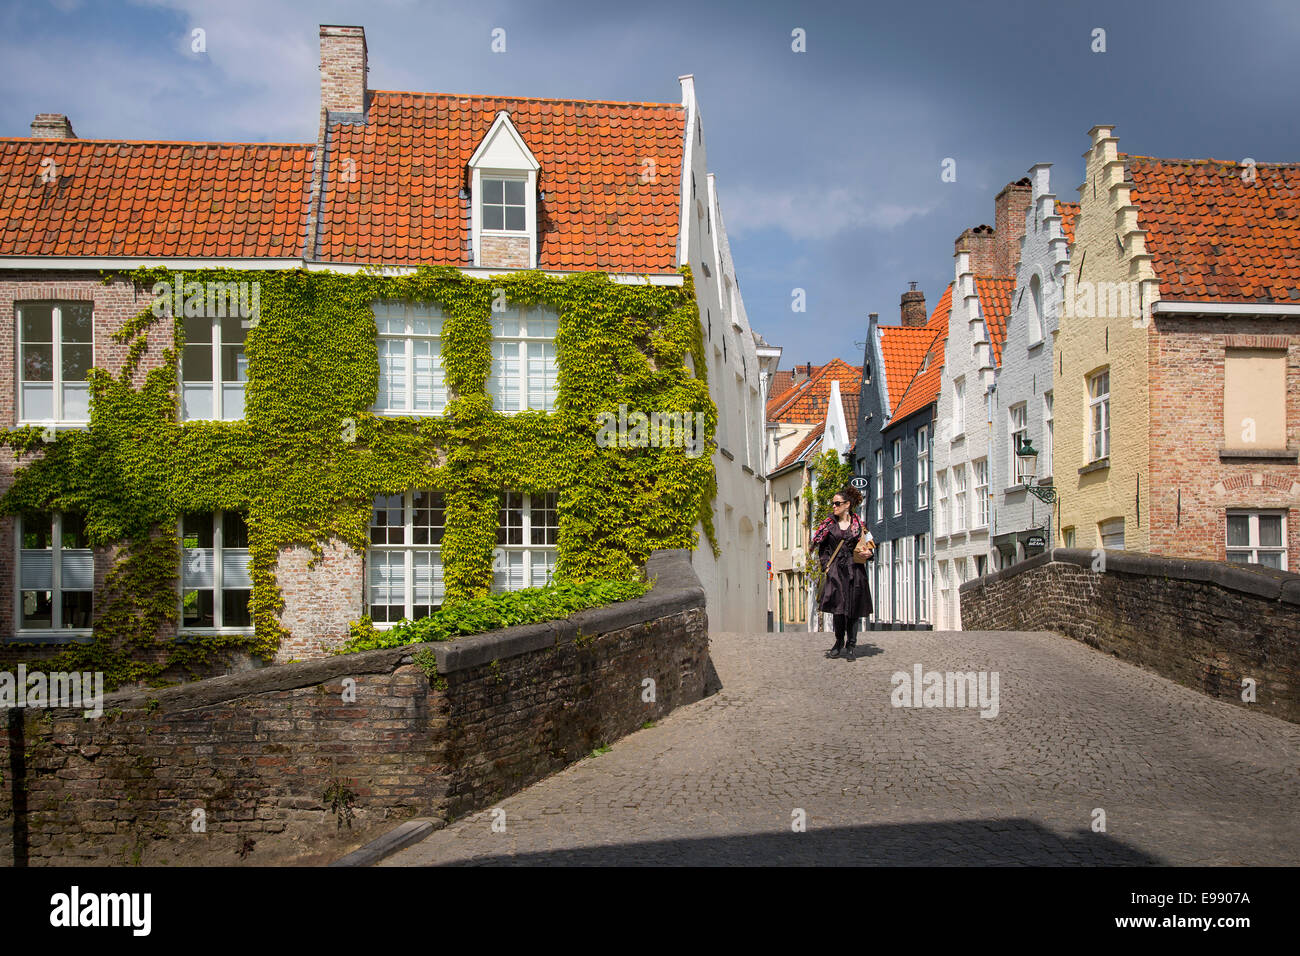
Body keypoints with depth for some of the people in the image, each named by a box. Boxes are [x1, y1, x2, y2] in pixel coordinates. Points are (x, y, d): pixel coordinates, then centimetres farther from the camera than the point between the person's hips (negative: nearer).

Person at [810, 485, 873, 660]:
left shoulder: (858, 524, 4)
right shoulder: (829, 524, 6)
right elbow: (822, 548, 8)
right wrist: (826, 565, -1)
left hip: (854, 571, -1)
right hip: (836, 571, 1)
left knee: (852, 609, -1)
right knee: (837, 607, -5)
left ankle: (850, 647, 5)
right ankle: (839, 643, 10)